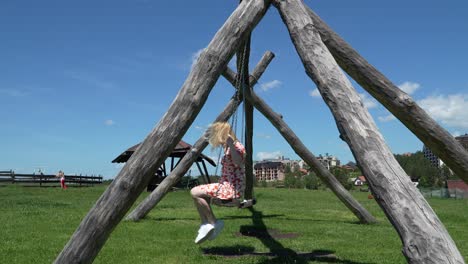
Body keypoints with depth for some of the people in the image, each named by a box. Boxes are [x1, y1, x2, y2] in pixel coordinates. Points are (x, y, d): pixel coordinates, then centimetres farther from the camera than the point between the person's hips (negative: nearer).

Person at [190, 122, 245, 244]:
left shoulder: (237, 146, -13)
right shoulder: (228, 148, 15)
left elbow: (238, 163, -31)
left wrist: (230, 143, -31)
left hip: (232, 188, -10)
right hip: (226, 186, 10)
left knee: (195, 193, -16)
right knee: (199, 193, 16)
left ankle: (213, 223, -6)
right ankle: (205, 224, 9)